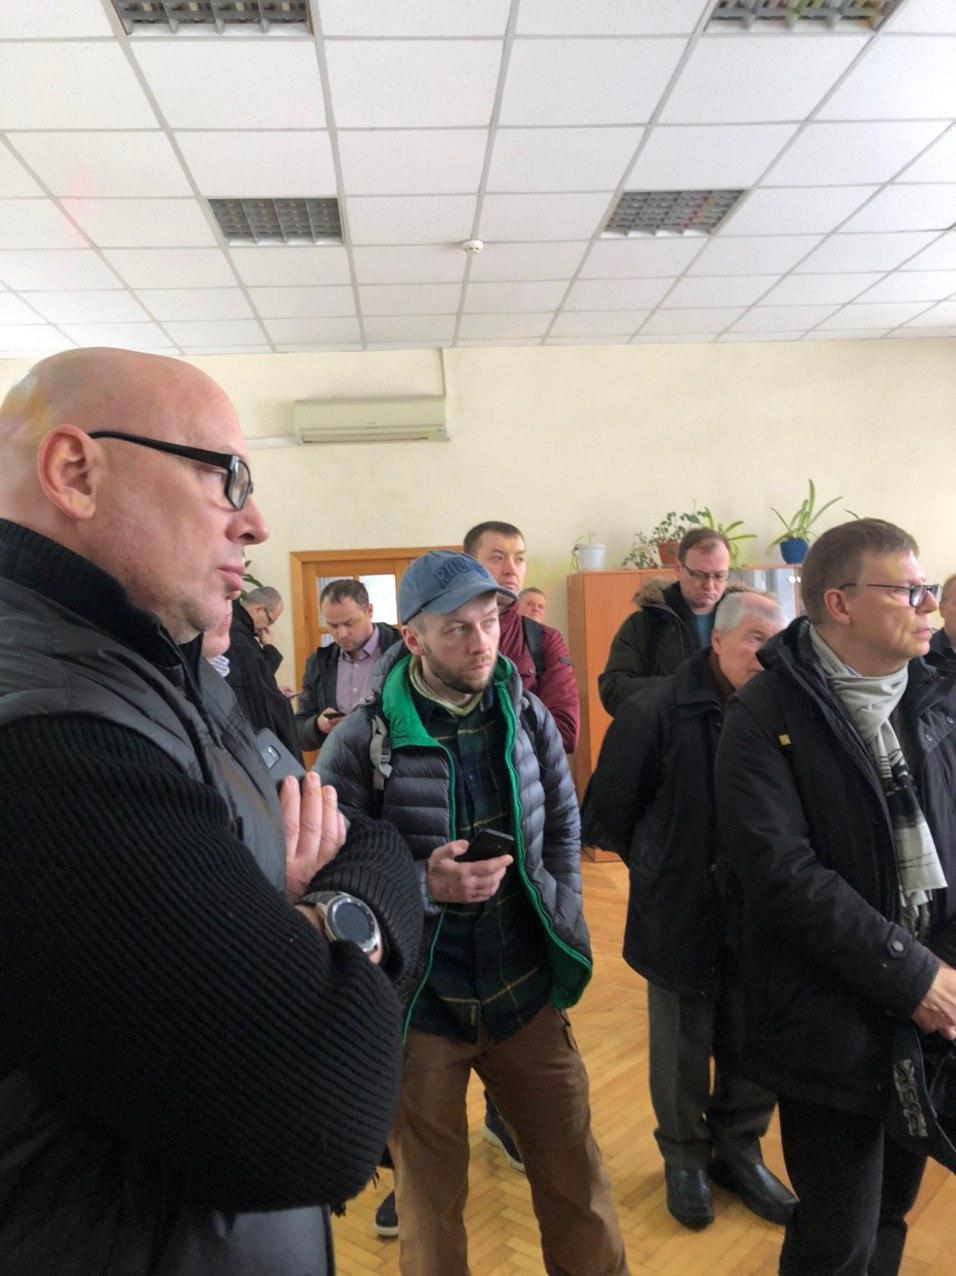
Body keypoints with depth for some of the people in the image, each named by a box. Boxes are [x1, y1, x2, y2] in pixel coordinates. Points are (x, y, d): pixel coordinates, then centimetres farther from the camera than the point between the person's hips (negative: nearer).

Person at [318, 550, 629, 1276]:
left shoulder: (527, 714, -3)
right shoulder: (362, 742, -16)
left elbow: (564, 826, 7)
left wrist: (562, 925, 1)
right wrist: (424, 884, -26)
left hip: (525, 991, 3)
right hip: (419, 1003, -3)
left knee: (576, 1176, 16)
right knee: (431, 1194, 18)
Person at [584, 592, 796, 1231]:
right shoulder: (656, 712, -17)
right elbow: (608, 809, -6)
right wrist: (658, 869, 3)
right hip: (682, 914, -2)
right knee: (684, 1051, 17)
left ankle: (738, 1151, 44)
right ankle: (685, 1157, 42)